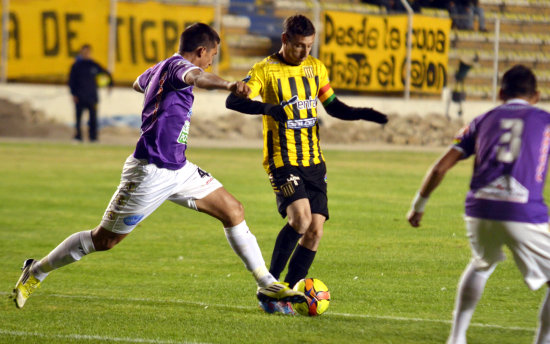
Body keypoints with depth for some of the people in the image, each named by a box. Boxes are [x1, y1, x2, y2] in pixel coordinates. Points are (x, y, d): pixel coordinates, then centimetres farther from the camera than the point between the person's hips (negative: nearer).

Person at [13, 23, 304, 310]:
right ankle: (36, 271, 20)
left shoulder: (161, 68, 11)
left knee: (233, 210, 2)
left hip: (178, 169, 10)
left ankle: (267, 285, 7)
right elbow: (196, 77, -43)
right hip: (150, 173, -10)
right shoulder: (177, 65, -16)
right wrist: (228, 85, -62)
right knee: (104, 240, 3)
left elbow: (139, 84, 35)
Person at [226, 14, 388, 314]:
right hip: (283, 161, -6)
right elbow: (233, 101, -19)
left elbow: (334, 107, 17)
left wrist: (364, 114, -1)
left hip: (314, 161, 6)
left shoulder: (315, 68, 10)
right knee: (301, 217, -24)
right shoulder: (266, 70, -7)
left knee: (316, 230, -2)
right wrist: (267, 108, -36)